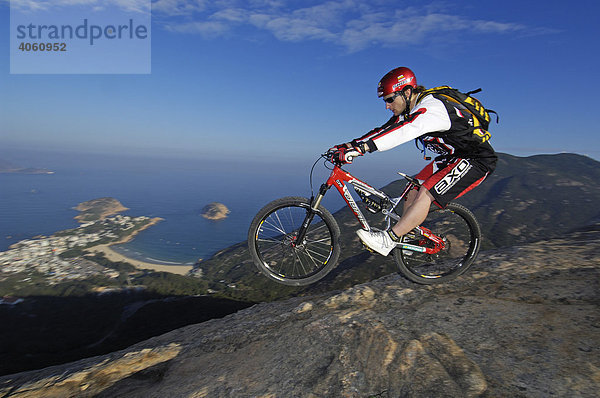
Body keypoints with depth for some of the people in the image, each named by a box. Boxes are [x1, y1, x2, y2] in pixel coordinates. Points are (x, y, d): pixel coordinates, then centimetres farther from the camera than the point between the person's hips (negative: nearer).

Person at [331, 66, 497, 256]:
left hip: (476, 160, -9)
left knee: (425, 194, -22)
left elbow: (404, 132, -44)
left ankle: (388, 240, -20)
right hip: (451, 157, 9)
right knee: (413, 189, 2)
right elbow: (384, 130, -1)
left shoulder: (432, 107, -28)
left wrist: (360, 148, -53)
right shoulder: (408, 111, 1)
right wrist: (349, 145, -12)